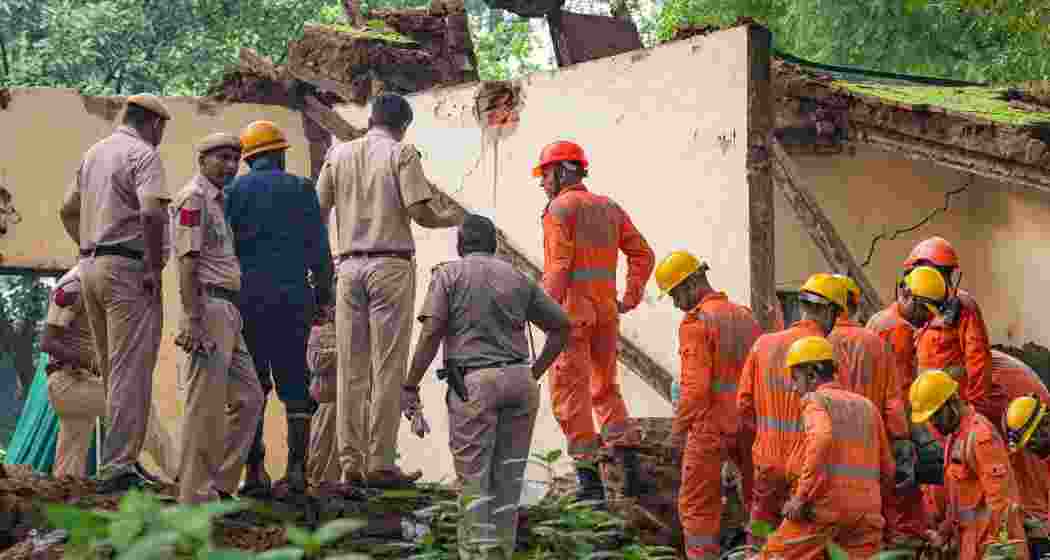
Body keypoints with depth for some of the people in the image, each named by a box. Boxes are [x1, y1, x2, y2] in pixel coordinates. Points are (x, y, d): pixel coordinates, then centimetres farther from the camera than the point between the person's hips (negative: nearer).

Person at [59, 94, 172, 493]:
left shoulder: (94, 153, 17)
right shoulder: (144, 154, -9)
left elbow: (68, 210, 21)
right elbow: (152, 212, -23)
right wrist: (155, 267, -16)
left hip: (90, 266, 8)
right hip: (129, 269, -8)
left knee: (111, 370, 16)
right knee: (131, 371, -7)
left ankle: (119, 458, 23)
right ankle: (118, 468, -10)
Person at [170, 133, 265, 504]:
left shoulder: (217, 201, 22)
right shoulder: (193, 198, -8)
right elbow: (188, 262, -16)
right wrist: (193, 321, -23)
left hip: (228, 312, 10)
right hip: (207, 308, -10)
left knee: (248, 397, 10)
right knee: (206, 406, -9)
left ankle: (220, 485, 13)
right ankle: (196, 494, -6)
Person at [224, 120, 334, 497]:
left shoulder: (234, 191, 6)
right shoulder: (301, 189, 6)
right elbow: (320, 251, 4)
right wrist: (323, 292, 16)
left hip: (246, 299, 0)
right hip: (293, 298, 0)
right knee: (294, 385, 6)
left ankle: (255, 472, -2)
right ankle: (297, 469, -2)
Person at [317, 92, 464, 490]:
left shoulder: (339, 154, 12)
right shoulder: (402, 154, -1)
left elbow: (316, 212, 10)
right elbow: (420, 214, -10)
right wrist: (452, 218, 11)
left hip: (349, 266, 5)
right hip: (391, 265, -4)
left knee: (352, 368, 6)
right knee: (388, 367, -3)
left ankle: (351, 463, 5)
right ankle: (380, 464, -6)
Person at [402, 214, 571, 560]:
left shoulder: (448, 274, 3)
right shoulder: (518, 278, 15)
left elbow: (431, 334, -9)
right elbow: (561, 326, 16)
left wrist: (409, 387, -6)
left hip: (474, 382, -4)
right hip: (519, 381, 4)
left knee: (473, 479, 0)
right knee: (508, 477, 10)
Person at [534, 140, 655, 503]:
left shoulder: (560, 208, -6)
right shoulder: (609, 208, 15)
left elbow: (559, 265, -16)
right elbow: (643, 254, 12)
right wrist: (631, 297, 11)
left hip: (571, 309, -7)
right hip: (606, 309, 7)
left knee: (570, 392, -1)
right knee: (605, 387, 19)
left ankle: (589, 479, -4)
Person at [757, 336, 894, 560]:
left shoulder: (817, 399, 1)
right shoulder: (867, 405, 20)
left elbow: (822, 439, -22)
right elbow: (887, 468, 19)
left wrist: (801, 497, -19)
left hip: (827, 502, -6)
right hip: (866, 508, 6)